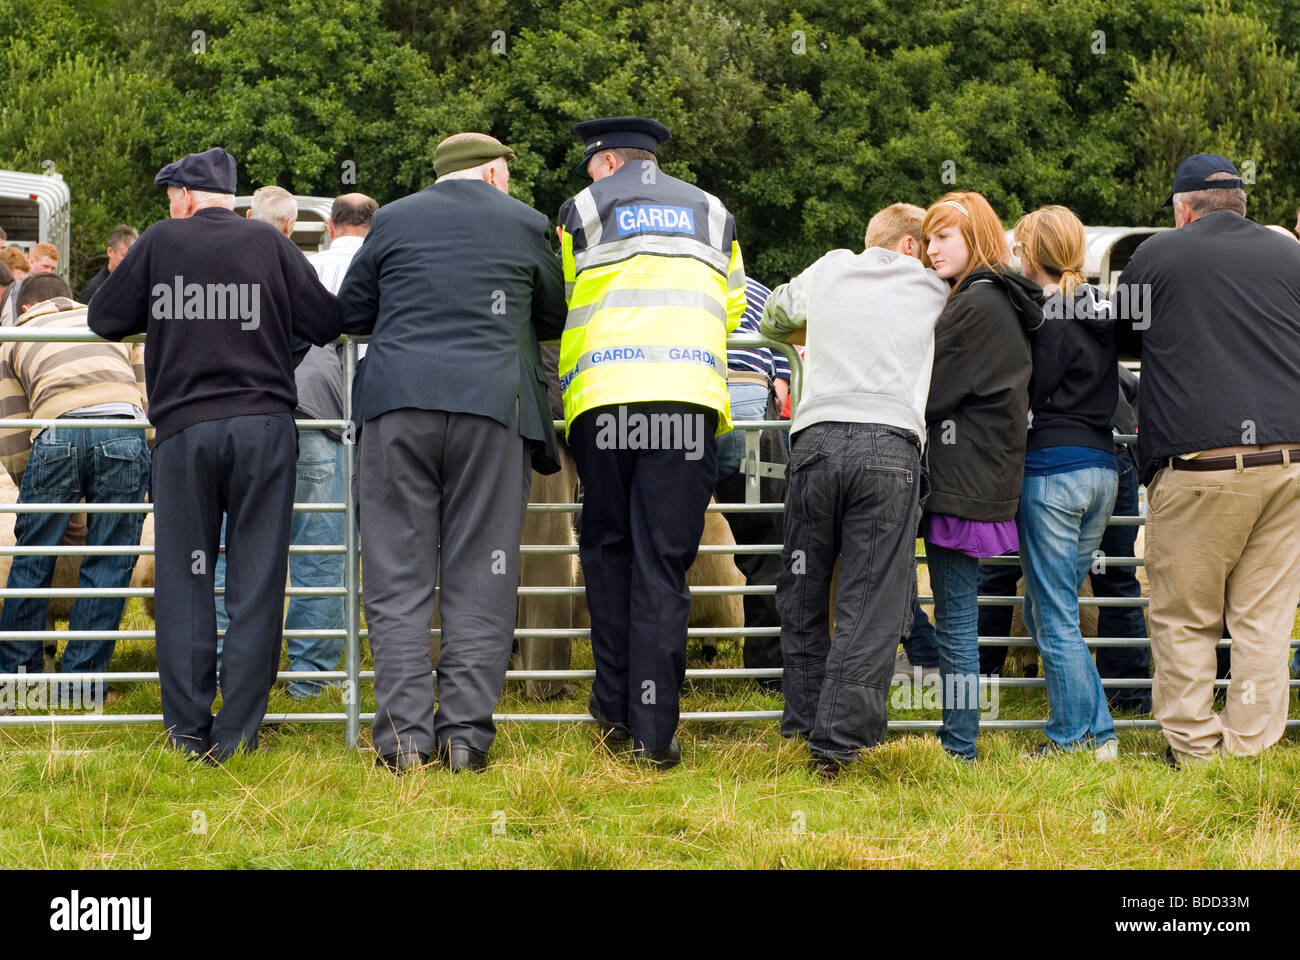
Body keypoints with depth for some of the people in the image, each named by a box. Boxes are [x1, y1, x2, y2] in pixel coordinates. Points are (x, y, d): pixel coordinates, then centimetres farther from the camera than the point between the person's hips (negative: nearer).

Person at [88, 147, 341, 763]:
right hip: (265, 423, 0)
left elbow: (103, 318, 8)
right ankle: (237, 732, 1)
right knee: (256, 579, 4)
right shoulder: (268, 243, 4)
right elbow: (327, 323, 3)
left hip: (183, 427, 0)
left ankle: (188, 730, 7)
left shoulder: (162, 241, 3)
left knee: (184, 579, 8)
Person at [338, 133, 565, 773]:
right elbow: (553, 319, 22)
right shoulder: (523, 224, 11)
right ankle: (466, 732, -2)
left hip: (398, 399, 0)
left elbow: (348, 314, 18)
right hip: (492, 404, 0)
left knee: (399, 575, 2)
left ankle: (404, 733, -4)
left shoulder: (392, 221, 12)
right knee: (479, 576, 3)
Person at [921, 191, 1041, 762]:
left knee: (954, 624, -4)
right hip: (984, 480, 10)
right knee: (957, 621, 14)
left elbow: (931, 393, -13)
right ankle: (958, 738, 17)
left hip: (963, 482, -10)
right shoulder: (1002, 303, 16)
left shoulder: (977, 305, -14)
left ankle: (959, 747, -1)